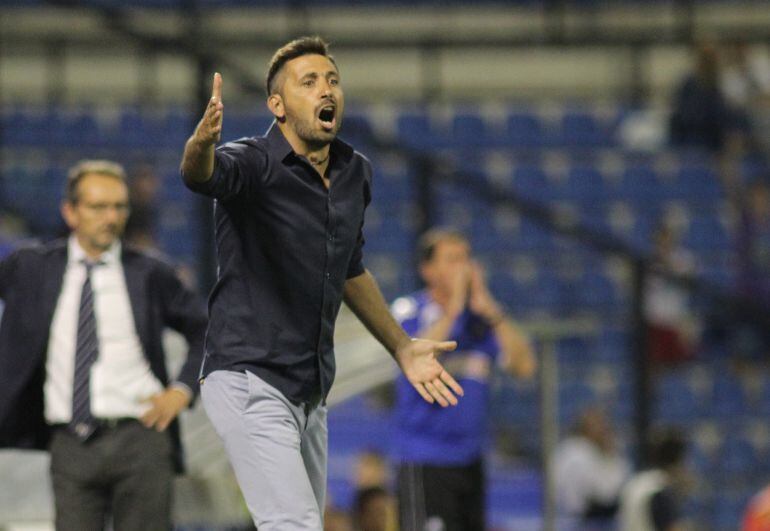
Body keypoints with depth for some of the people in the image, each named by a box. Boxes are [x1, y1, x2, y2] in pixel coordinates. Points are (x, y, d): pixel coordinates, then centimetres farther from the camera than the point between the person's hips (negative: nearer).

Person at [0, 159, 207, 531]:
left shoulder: (150, 274, 4)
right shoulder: (32, 268, 7)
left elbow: (206, 333, 13)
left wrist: (182, 390, 1)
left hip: (138, 438, -1)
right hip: (70, 445, 1)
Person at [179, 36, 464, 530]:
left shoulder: (356, 173, 7)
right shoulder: (253, 164, -14)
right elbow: (201, 173, -39)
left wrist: (402, 348, 26)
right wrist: (202, 143, -62)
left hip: (311, 392, 8)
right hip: (251, 382, -8)